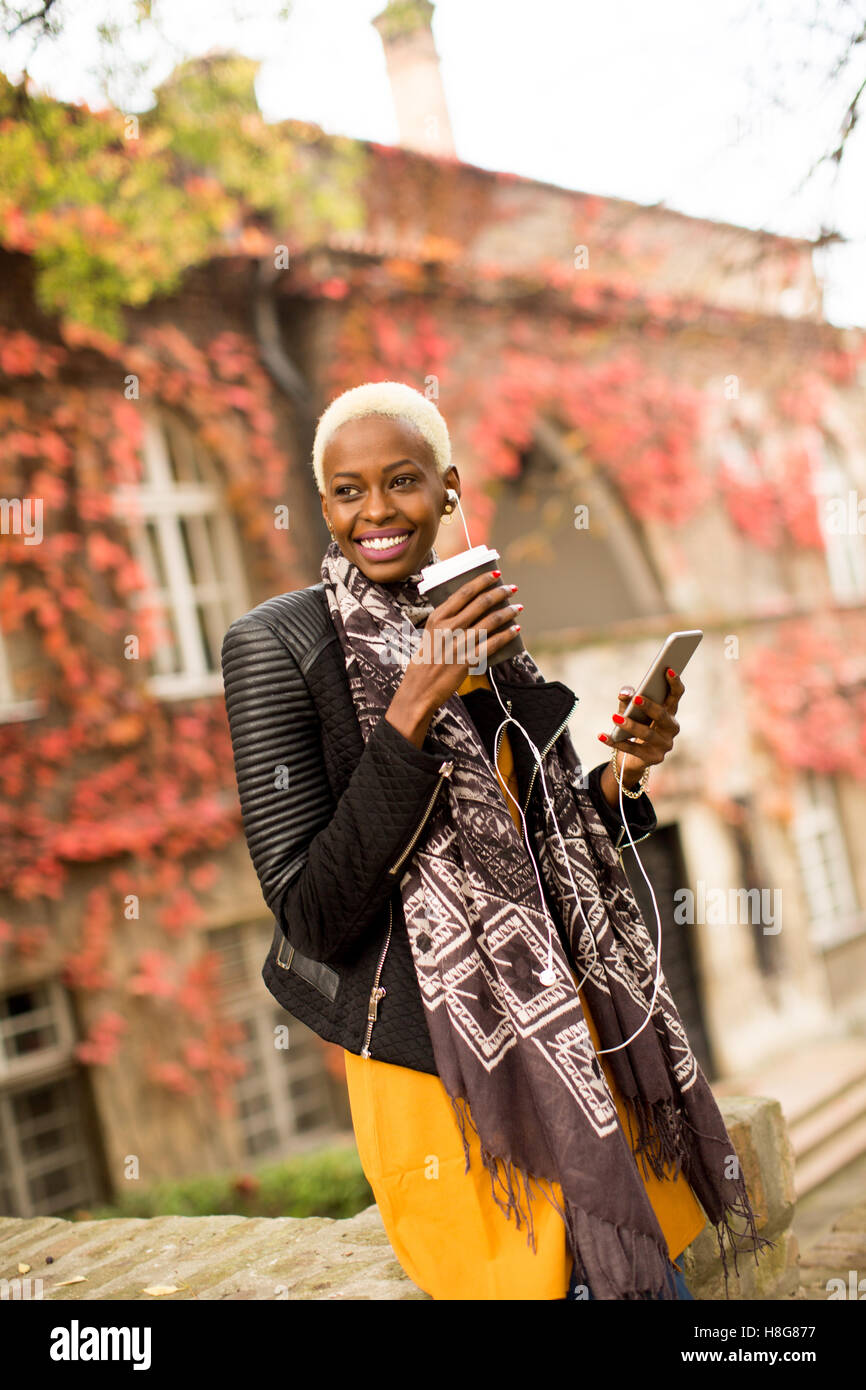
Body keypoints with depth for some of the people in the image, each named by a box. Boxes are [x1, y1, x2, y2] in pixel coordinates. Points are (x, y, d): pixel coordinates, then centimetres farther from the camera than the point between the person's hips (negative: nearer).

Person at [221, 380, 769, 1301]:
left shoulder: (479, 633, 5)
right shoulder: (277, 643, -12)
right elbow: (311, 919, -19)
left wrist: (624, 773, -7)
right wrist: (412, 711, -26)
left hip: (562, 1026, 6)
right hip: (430, 1059, -6)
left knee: (651, 1269, 14)